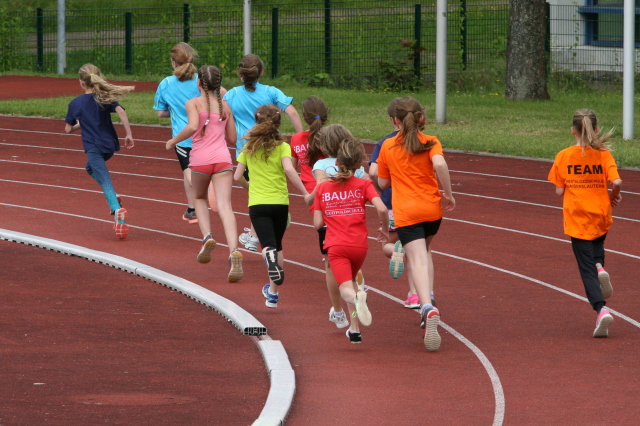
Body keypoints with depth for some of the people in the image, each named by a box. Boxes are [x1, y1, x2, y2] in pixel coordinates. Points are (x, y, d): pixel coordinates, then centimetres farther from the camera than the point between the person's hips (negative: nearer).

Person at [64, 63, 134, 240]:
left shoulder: (76, 103, -1)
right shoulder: (106, 98, 4)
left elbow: (68, 129, 4)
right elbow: (121, 111, -12)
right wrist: (128, 135, -10)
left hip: (93, 147, -5)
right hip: (109, 144, 5)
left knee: (104, 179, -13)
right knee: (91, 168, 29)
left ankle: (117, 208, -38)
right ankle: (113, 197, 11)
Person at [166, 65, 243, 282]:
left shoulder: (193, 103, 2)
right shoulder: (225, 106, 15)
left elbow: (192, 126, -16)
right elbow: (232, 138, 18)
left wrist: (174, 140, -2)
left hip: (201, 159, -2)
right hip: (222, 158, 2)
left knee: (199, 198, 26)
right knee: (224, 206, -8)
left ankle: (207, 236, 4)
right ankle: (234, 252, -28)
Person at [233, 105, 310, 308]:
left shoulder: (249, 148, 7)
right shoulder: (282, 146, -1)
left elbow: (237, 176, 7)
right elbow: (289, 170, -18)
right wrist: (305, 194, -15)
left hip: (257, 203, 0)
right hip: (280, 202, 0)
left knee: (268, 245, -9)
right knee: (277, 246, 18)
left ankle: (270, 257, -47)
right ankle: (273, 291, 22)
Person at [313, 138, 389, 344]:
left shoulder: (322, 188, 5)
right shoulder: (363, 185, 1)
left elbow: (318, 224, 3)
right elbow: (381, 209, -13)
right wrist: (384, 229, 5)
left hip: (336, 245, -1)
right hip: (359, 245, 2)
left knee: (346, 288, -8)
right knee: (350, 280, 24)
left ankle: (356, 297, -46)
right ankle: (355, 329, 19)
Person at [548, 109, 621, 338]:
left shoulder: (564, 156, -4)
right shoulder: (603, 154, -5)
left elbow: (559, 190, -2)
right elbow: (616, 182, -14)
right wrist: (614, 196, 7)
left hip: (577, 218, -1)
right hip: (601, 216, 1)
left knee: (587, 268, 0)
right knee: (597, 245, 32)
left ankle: (601, 309, -18)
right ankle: (600, 267, 0)